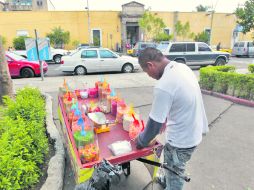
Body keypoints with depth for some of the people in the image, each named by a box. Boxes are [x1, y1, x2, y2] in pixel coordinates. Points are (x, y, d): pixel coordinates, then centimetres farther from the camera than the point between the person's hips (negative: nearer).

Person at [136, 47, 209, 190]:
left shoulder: (163, 86, -31)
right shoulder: (183, 67, -4)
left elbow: (154, 124, -22)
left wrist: (141, 142, -4)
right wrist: (167, 119, 15)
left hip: (181, 140, -9)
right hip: (194, 132, 9)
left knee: (174, 175, 16)